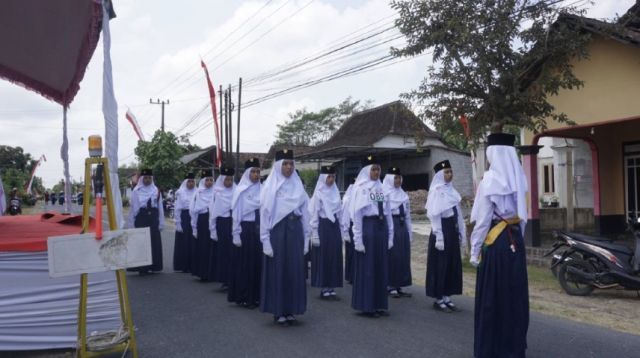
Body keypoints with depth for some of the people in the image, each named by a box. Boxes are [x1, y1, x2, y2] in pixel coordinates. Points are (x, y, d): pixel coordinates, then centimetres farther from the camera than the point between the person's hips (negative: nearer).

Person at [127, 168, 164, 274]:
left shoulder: (156, 190, 5)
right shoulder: (136, 191, -1)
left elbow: (160, 207, 6)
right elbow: (133, 208, 0)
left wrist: (161, 222, 3)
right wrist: (131, 224, -2)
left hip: (153, 218, 2)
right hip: (141, 218, -2)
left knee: (155, 243, 4)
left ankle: (153, 266, 15)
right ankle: (142, 267, 9)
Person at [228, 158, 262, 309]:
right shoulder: (240, 190, -5)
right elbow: (236, 214, -5)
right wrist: (236, 235, -8)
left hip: (259, 229, 4)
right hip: (245, 229, -4)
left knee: (258, 263, 7)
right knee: (244, 263, 3)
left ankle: (256, 296, 18)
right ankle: (243, 297, 12)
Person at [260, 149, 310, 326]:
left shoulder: (298, 185, 8)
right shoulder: (270, 186, -3)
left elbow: (305, 212, 9)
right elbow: (264, 213, -5)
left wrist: (306, 238, 6)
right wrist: (265, 240, -10)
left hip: (295, 230, 4)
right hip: (277, 230, -4)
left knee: (295, 271, 7)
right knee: (278, 271, 3)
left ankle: (290, 310, 19)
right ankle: (278, 311, 13)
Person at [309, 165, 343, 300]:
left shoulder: (335, 192, 9)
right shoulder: (318, 193, -7)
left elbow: (340, 212, 13)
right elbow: (313, 215, -8)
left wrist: (341, 231, 11)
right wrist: (314, 234, -12)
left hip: (334, 227, 6)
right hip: (323, 227, -6)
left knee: (335, 257, 7)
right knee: (323, 258, 0)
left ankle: (331, 288, 15)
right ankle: (324, 289, 8)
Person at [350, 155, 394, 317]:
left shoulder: (381, 188, 10)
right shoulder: (361, 188, -6)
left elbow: (388, 212, 11)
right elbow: (357, 215, -8)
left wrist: (390, 235, 9)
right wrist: (358, 239, -12)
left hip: (382, 227, 6)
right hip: (368, 227, -6)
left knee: (381, 267, 11)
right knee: (367, 267, 2)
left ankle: (379, 304, 22)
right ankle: (367, 305, 12)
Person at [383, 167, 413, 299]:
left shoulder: (403, 194, 15)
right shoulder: (384, 193, -5)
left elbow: (408, 214, 18)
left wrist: (409, 231, 15)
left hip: (402, 225, 7)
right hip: (390, 225, -7)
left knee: (404, 256, 7)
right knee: (392, 256, -2)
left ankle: (399, 286, 15)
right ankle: (391, 286, 7)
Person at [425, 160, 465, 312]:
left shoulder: (451, 190, 11)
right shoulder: (436, 191, -10)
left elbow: (458, 214, 14)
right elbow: (435, 216, -13)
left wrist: (462, 234, 13)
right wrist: (438, 238, -17)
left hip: (452, 230, 8)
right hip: (441, 230, -7)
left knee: (453, 264, 10)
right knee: (440, 265, 0)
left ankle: (446, 297, 20)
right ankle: (438, 299, 9)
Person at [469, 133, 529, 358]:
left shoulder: (490, 180, -12)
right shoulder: (517, 178, 7)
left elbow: (483, 220, -12)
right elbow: (522, 215, 10)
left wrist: (474, 250, -6)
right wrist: (517, 237, 17)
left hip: (496, 242, -6)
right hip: (516, 240, 6)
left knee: (491, 296, 3)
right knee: (515, 294, 13)